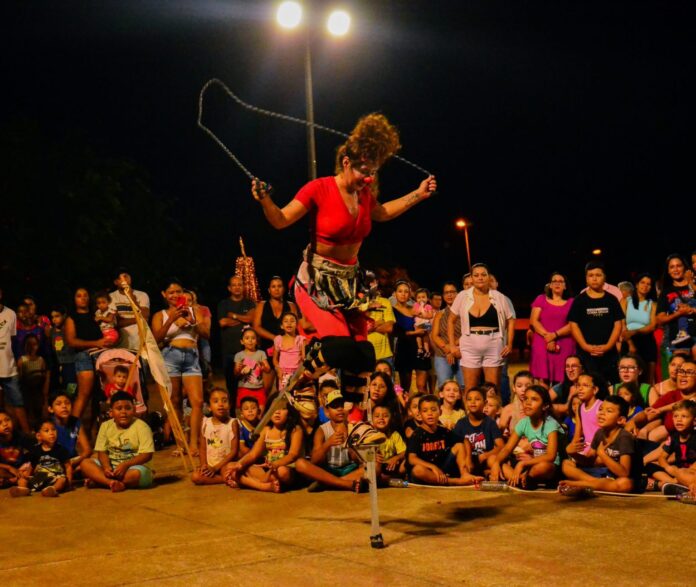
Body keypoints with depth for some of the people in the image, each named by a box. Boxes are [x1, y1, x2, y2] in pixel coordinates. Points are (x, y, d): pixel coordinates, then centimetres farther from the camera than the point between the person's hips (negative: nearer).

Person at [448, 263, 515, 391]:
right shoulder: (462, 296, 2)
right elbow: (451, 320, 11)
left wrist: (509, 344, 1)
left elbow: (510, 320, 10)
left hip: (494, 347, 0)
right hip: (470, 348, 0)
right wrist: (452, 345, 4)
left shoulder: (499, 297, 2)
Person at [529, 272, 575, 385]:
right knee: (543, 379, -9)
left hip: (564, 346, 0)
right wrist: (546, 336, -10)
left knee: (560, 381, -6)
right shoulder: (541, 299, 13)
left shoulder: (571, 303, 11)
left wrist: (555, 335, -12)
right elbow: (533, 321, 3)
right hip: (542, 344, 0)